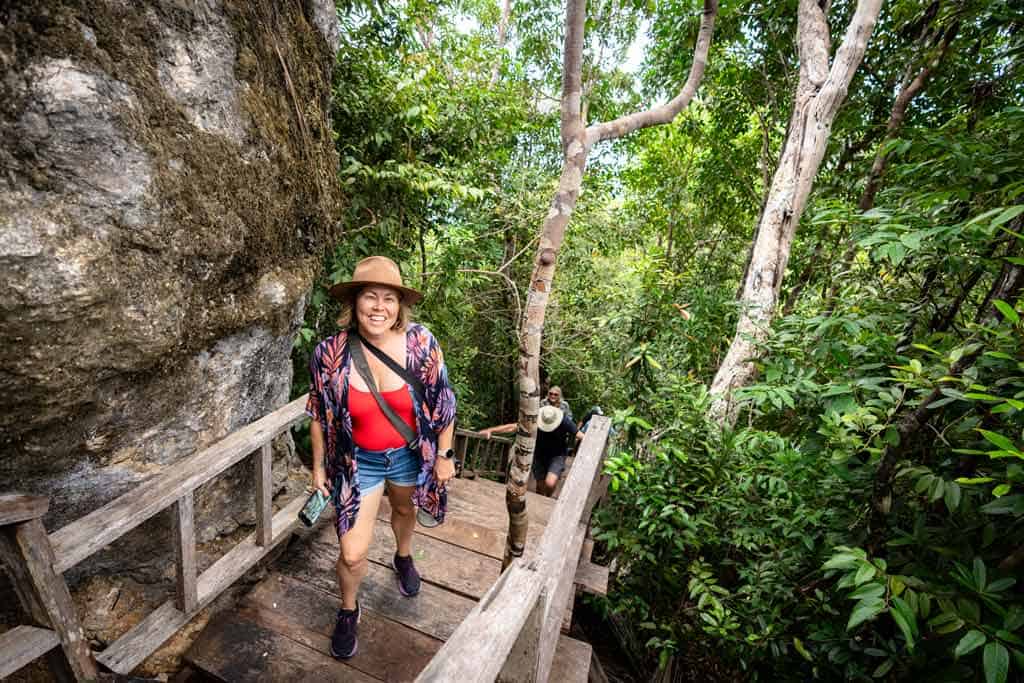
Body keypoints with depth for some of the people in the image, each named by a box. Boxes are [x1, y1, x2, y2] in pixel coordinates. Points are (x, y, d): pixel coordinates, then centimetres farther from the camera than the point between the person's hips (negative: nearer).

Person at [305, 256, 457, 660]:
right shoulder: (330, 353, -20)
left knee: (405, 510, 29)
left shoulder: (421, 343, -22)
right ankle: (348, 611, 41)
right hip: (359, 462, 0)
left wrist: (444, 455, -5)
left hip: (410, 455, 1)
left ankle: (403, 558, 65)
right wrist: (319, 466, 3)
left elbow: (442, 404, -11)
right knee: (352, 554, 5)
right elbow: (318, 414, -4)